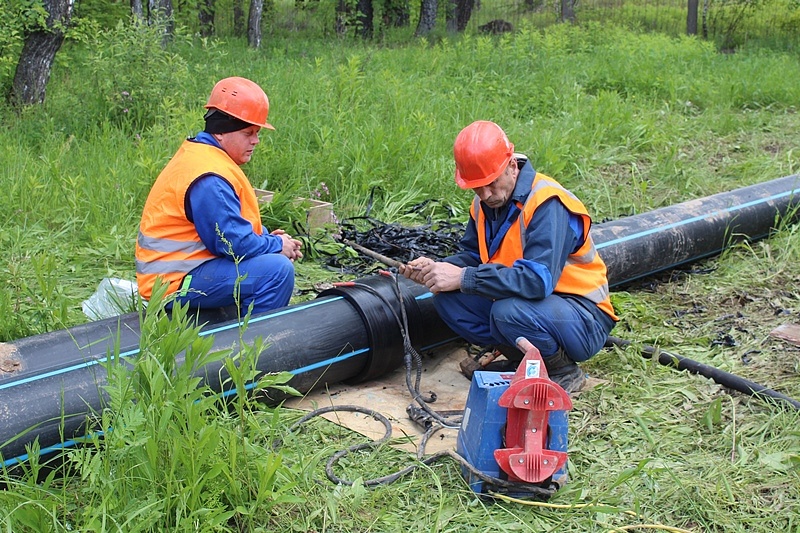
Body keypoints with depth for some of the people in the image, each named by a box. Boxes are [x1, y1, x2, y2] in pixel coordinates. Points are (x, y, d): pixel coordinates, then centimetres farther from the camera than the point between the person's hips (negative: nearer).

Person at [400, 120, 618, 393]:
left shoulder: (547, 203, -24)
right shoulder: (485, 202, 0)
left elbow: (538, 280, -34)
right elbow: (473, 256, 9)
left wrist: (464, 278, -32)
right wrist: (436, 269, -13)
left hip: (585, 322, -7)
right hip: (530, 300, 8)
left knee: (509, 311, -36)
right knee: (447, 298, -9)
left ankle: (564, 372, -7)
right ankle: (523, 360, 5)